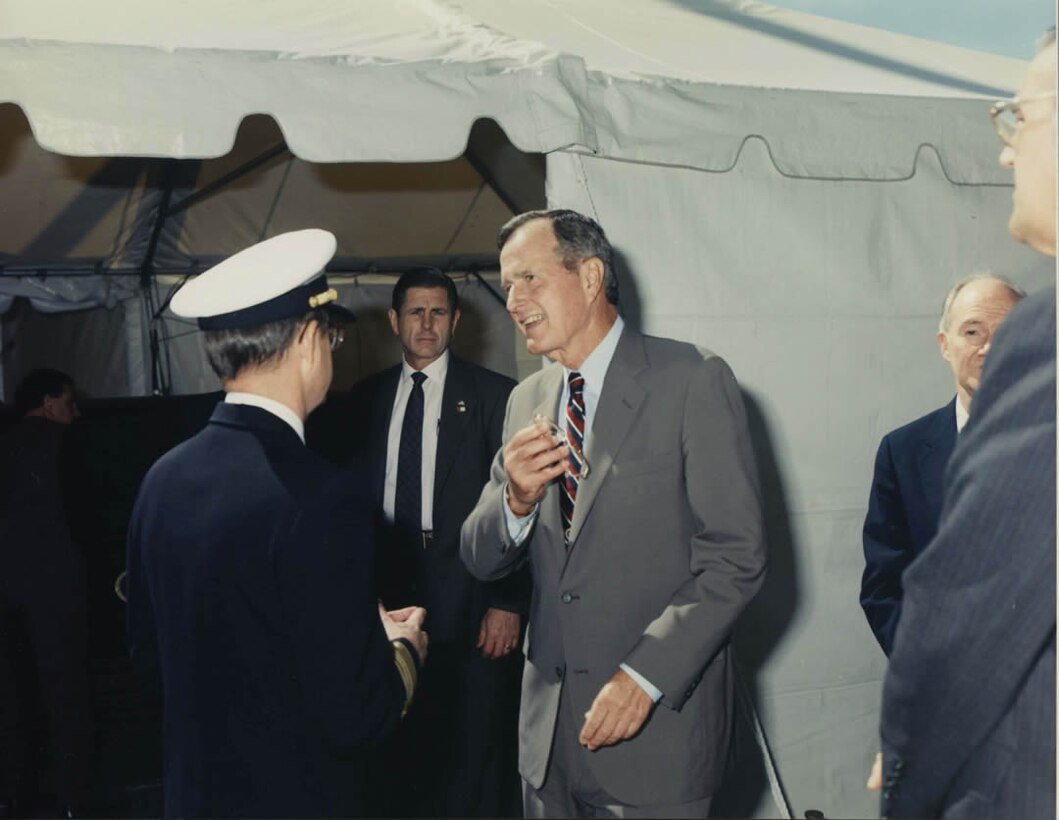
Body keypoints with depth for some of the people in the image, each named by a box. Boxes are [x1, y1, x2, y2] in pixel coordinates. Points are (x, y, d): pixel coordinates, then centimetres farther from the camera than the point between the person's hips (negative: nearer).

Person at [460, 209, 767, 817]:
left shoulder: (694, 380, -9)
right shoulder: (527, 402, 8)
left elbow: (737, 557, -13)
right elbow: (482, 561, 9)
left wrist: (645, 675, -19)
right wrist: (516, 499, -12)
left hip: (659, 720, -5)